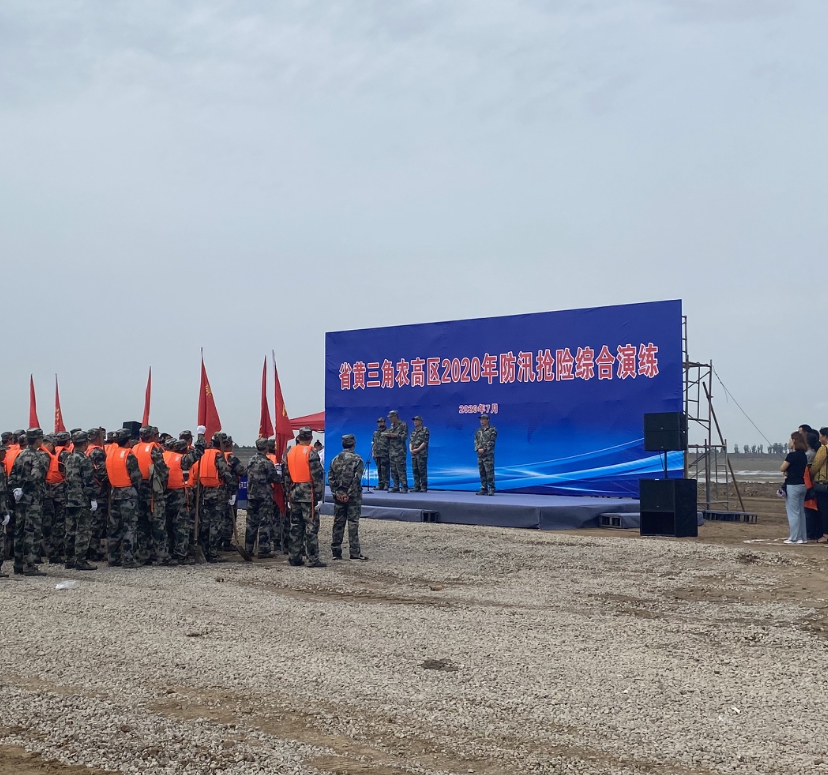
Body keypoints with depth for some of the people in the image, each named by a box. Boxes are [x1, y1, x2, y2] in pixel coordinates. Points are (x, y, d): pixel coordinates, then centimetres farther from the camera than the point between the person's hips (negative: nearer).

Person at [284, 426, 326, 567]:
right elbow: (317, 475, -13)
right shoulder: (311, 452, -11)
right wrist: (319, 495, -9)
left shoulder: (290, 452, 9)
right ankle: (313, 559, -5)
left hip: (294, 494, 6)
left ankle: (294, 557, 15)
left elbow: (287, 475, 14)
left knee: (295, 526, 12)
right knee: (311, 527, -5)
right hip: (308, 494, -6)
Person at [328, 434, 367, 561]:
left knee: (338, 524, 8)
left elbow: (330, 478, 3)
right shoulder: (357, 459, -6)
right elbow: (357, 479, -14)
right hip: (353, 496, -4)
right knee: (353, 524, -2)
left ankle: (336, 552, 10)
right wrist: (349, 494, -11)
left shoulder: (335, 460, 7)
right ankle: (354, 552, -4)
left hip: (338, 495, 4)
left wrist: (336, 492, 1)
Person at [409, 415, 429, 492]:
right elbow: (411, 442, 18)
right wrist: (411, 449, -1)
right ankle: (417, 487, 9)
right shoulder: (413, 431, 19)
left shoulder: (425, 430, -2)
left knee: (422, 471, -8)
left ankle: (424, 487, -5)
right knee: (415, 471, 5)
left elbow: (425, 442, -9)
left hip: (422, 454, -7)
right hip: (414, 454, 7)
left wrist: (417, 449, -14)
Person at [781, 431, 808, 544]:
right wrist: (789, 471, 1)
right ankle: (802, 537, 16)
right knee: (801, 512, 13)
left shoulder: (792, 455, -16)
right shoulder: (803, 455, 9)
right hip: (802, 485, 8)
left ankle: (794, 538, 0)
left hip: (792, 486, -8)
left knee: (793, 512, -2)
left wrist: (786, 470, 7)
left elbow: (782, 469, -12)